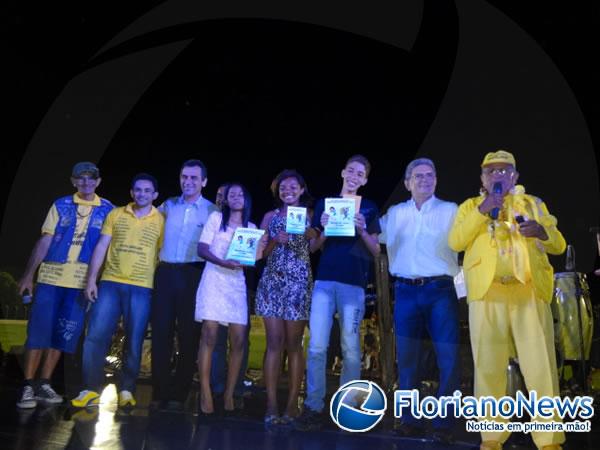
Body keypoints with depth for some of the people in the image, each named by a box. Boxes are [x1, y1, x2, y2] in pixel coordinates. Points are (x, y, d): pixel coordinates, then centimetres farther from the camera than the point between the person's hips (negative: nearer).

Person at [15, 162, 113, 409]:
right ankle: (28, 386, 7)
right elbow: (44, 241, 4)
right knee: (39, 331, -1)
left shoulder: (107, 210, 7)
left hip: (81, 281, 1)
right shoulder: (61, 205, 6)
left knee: (63, 335, 5)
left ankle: (44, 385, 16)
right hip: (50, 276, 0)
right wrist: (28, 275, 0)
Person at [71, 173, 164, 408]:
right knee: (95, 336, -4)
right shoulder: (116, 214, 9)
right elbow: (101, 247, 6)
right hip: (110, 283, 1)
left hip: (142, 288, -1)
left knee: (134, 342, 3)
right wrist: (91, 279, -1)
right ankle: (91, 389, 6)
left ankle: (126, 390, 14)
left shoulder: (161, 220, 4)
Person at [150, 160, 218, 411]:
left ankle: (178, 395, 11)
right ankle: (160, 393, 11)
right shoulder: (168, 206, 13)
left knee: (188, 335, 2)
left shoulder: (212, 211, 4)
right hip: (165, 273, 3)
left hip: (193, 275, -2)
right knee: (161, 332, 2)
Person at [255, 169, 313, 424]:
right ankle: (271, 405, 0)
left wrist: (308, 232, -16)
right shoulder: (270, 217, 12)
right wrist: (276, 241, -10)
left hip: (298, 284, -1)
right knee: (274, 343, -2)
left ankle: (292, 404, 5)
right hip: (272, 283, 2)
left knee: (294, 344, 1)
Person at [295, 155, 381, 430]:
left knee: (350, 349, 2)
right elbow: (313, 247, 13)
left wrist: (362, 231, -9)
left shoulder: (368, 208, 10)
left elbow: (376, 252, 8)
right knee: (317, 346, -5)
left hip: (353, 284, -1)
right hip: (324, 281, 1)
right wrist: (324, 230, -7)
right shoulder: (325, 203, 13)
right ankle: (314, 408, 4)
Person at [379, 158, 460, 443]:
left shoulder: (451, 211, 8)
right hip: (405, 292, 2)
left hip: (440, 291, -2)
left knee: (447, 358, -4)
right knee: (407, 358, 6)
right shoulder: (394, 213, 14)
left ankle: (443, 423, 6)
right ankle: (411, 420, 16)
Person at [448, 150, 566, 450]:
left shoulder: (533, 204, 20)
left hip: (531, 293, 1)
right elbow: (455, 242, 1)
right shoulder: (471, 206, 17)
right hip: (487, 294, -1)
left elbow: (559, 245, 14)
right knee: (489, 367, 0)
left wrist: (542, 232, -7)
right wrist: (482, 211, -8)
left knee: (542, 367, -3)